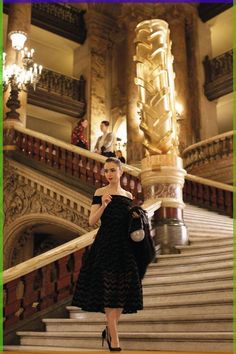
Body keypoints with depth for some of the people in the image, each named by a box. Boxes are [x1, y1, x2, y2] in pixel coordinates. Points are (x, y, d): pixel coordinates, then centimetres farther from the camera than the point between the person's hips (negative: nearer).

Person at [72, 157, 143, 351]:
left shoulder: (128, 195, 13)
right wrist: (103, 205, -21)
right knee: (109, 290, -7)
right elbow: (92, 221, -7)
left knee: (123, 290, 6)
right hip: (105, 245, -5)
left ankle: (110, 330, 25)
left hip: (124, 246, 5)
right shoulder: (100, 193, 0)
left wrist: (135, 217, 1)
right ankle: (114, 339, -1)